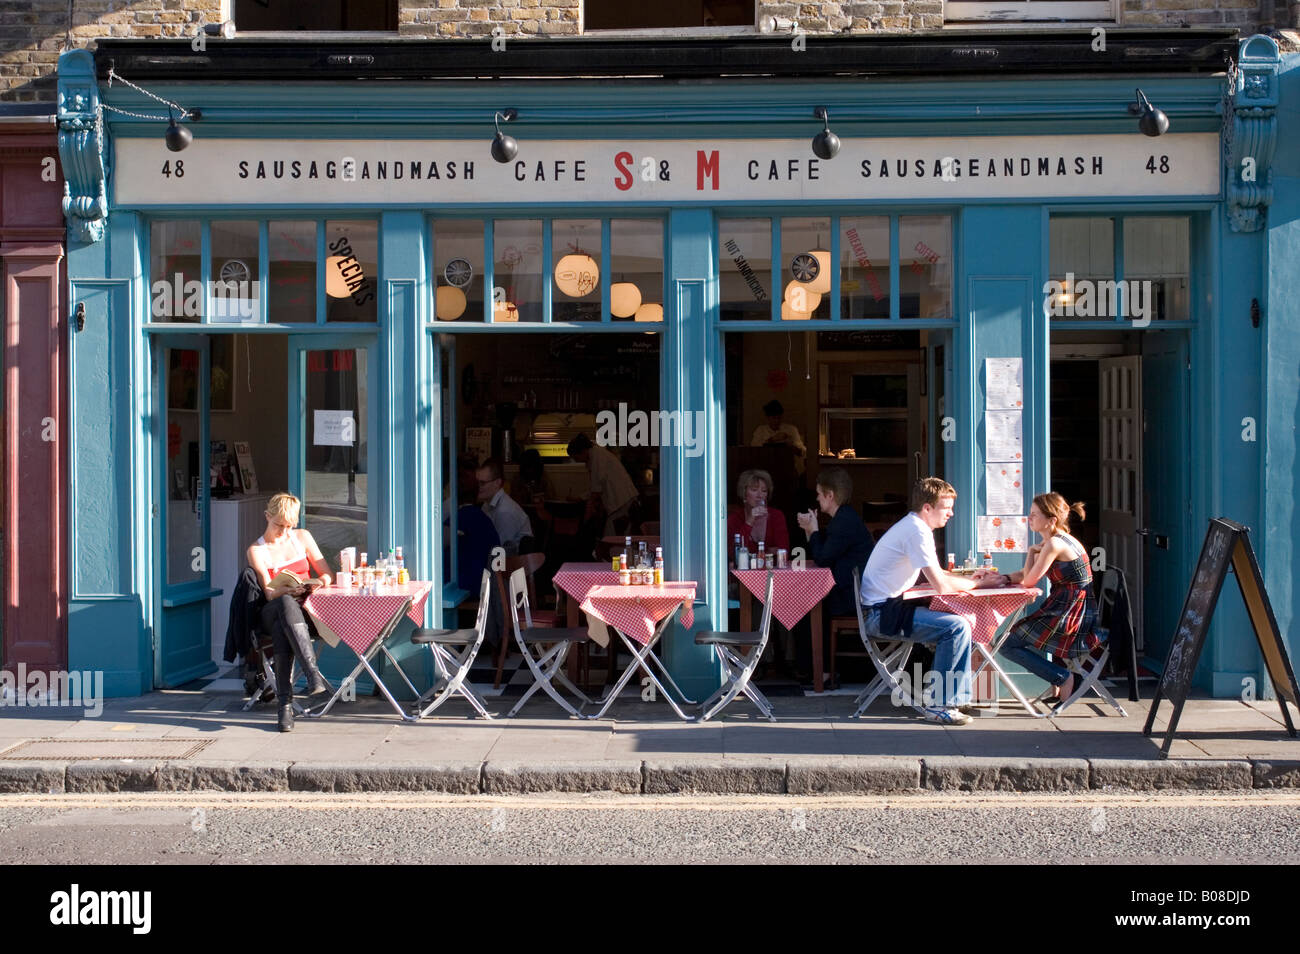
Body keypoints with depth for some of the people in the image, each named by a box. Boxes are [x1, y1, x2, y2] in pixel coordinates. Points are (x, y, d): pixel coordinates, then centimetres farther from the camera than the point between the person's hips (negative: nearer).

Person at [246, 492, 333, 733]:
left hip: (306, 610, 1)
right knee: (286, 603, -41)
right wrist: (287, 590, -25)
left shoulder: (302, 538, 17)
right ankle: (313, 672, -56)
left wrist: (318, 583, -9)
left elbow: (328, 575, 15)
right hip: (272, 613, -1)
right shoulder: (256, 551, 10)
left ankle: (285, 702, -49)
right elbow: (269, 593, -2)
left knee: (282, 627, -38)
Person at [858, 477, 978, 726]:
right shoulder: (917, 532, -17)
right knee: (957, 627, -20)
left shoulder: (912, 526, 16)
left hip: (885, 607, 11)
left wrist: (971, 578, 8)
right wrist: (977, 583, -5)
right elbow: (941, 586, -20)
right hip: (881, 612, -11)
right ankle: (939, 706, -12)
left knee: (961, 621, 12)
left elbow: (937, 574, 23)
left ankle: (958, 698, 14)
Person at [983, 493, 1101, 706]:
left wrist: (1031, 552, 1)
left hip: (1070, 617, -10)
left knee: (1007, 645, -3)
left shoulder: (1055, 544, -18)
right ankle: (1056, 686, 24)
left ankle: (1062, 678, 0)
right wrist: (1001, 578, 0)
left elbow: (1029, 581, -13)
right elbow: (1027, 575, 16)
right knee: (1019, 631, 31)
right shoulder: (1049, 542, 13)